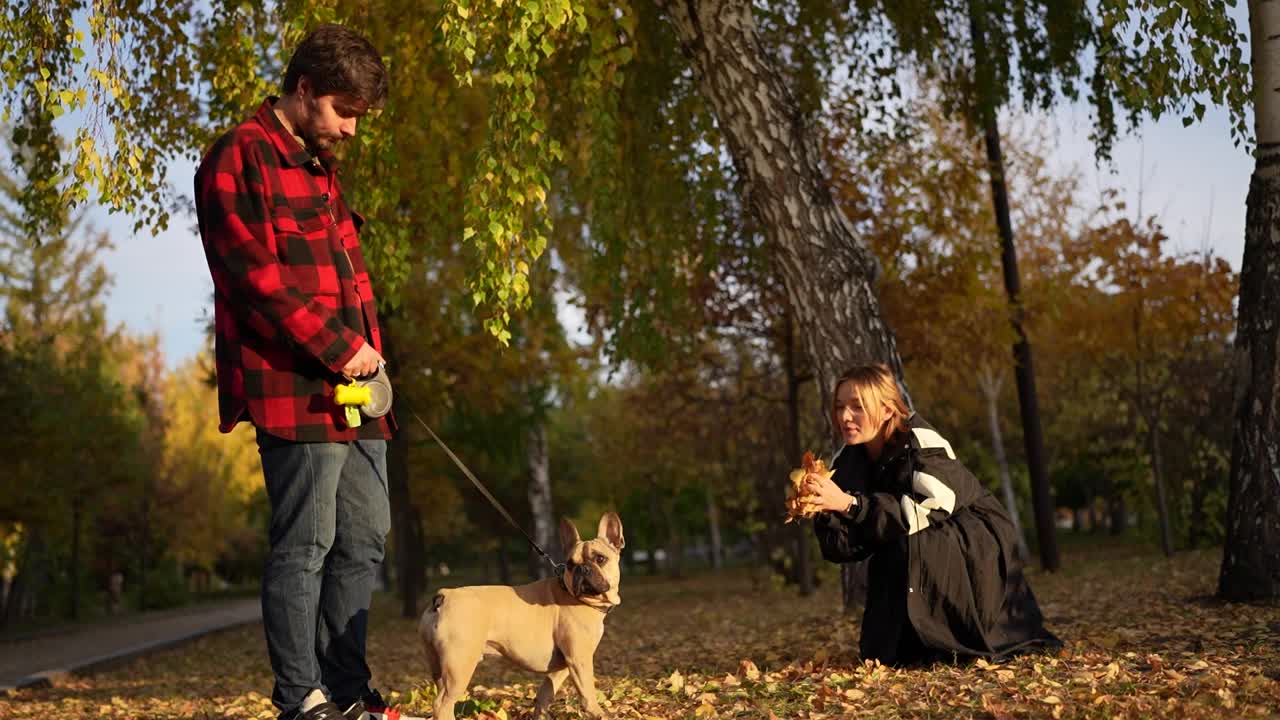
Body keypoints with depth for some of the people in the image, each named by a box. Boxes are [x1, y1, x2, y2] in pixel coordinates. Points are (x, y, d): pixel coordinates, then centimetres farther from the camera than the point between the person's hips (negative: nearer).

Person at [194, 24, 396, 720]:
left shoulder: (320, 167, 24)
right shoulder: (241, 156, -5)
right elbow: (255, 274, -15)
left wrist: (369, 350, 12)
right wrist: (337, 348, -15)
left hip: (352, 388, 9)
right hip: (295, 389, -9)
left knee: (364, 541, 10)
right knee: (304, 546, -5)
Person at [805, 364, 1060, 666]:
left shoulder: (923, 445, -22)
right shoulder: (848, 462, -6)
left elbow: (927, 512, -37)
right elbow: (848, 546, -12)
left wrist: (849, 503, -41)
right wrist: (824, 510, -31)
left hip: (979, 545, -6)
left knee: (913, 543, -33)